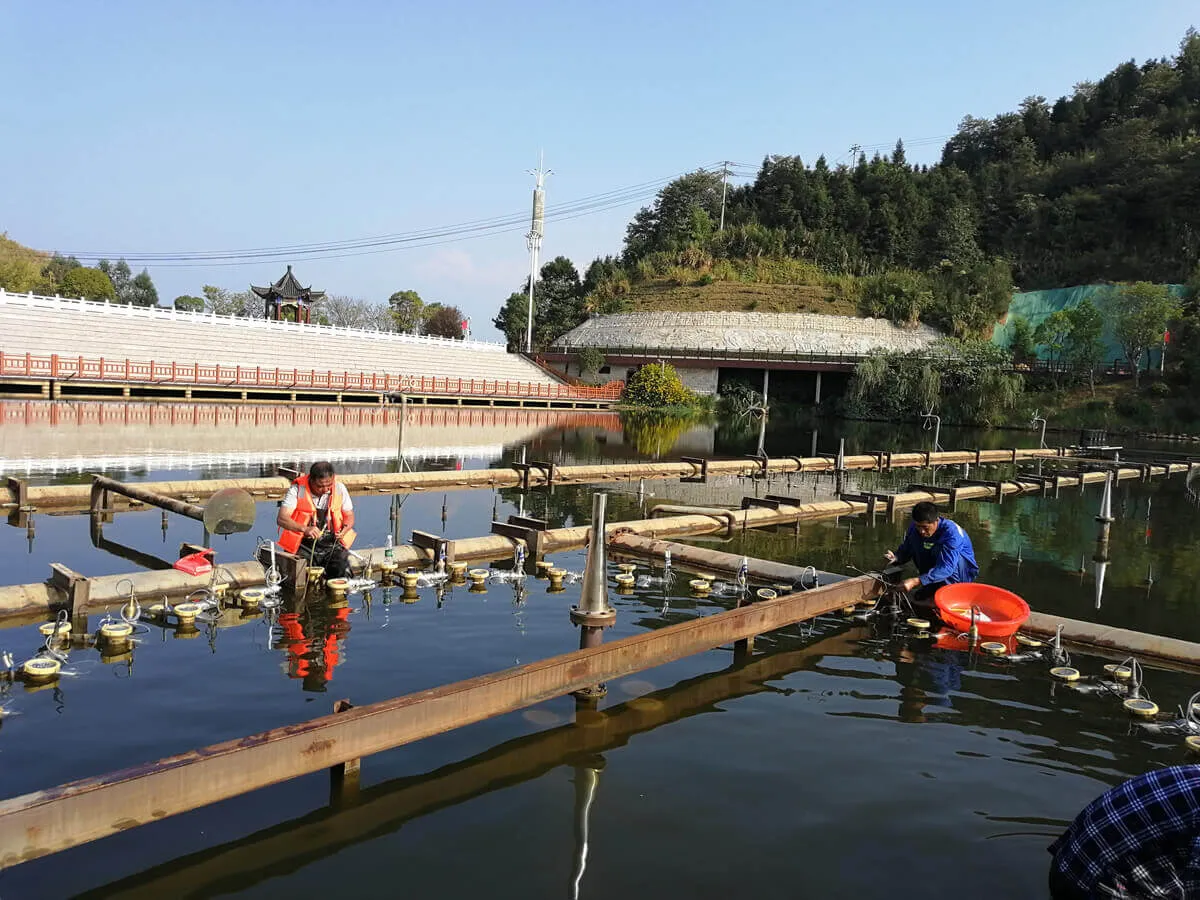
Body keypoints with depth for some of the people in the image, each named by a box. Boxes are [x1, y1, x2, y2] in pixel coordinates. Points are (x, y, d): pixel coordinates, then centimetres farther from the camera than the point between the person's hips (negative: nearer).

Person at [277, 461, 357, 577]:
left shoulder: (339, 488, 0)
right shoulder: (297, 489, -9)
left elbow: (349, 516, 11)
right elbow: (281, 519, -17)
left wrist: (344, 529, -13)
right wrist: (304, 529, -33)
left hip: (333, 544, 2)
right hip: (304, 545, -2)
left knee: (342, 571, -20)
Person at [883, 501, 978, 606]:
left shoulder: (952, 532, -30)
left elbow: (946, 568, -39)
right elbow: (905, 550, -1)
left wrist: (916, 581, -48)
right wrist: (896, 557, -26)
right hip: (935, 572, 6)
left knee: (938, 549, -33)